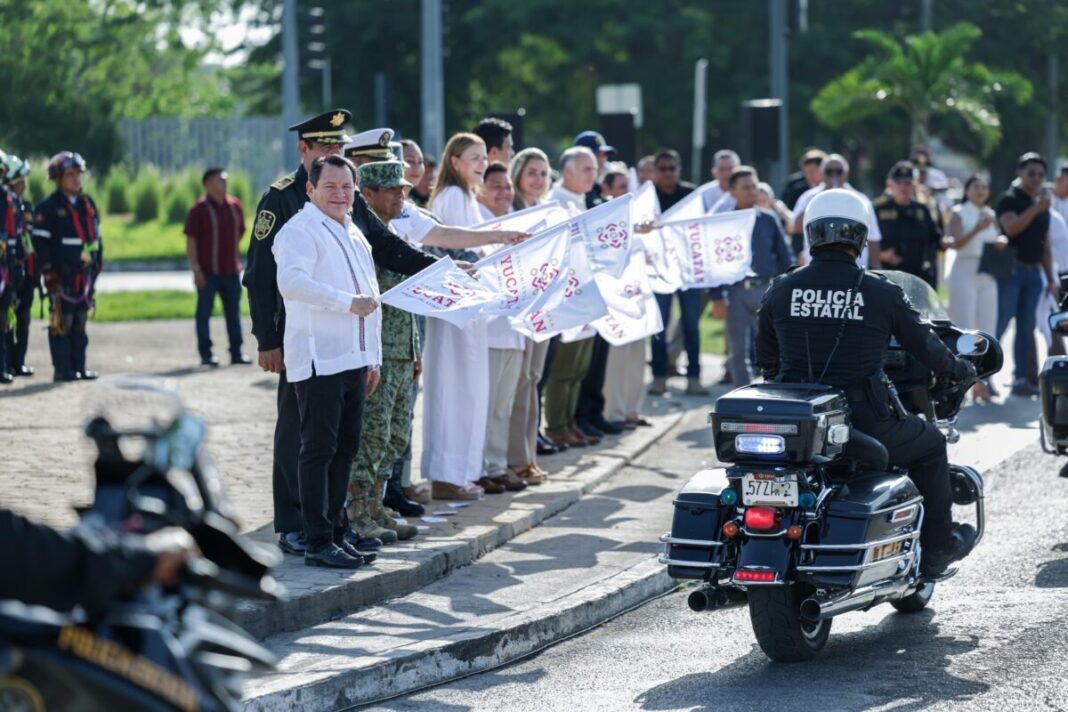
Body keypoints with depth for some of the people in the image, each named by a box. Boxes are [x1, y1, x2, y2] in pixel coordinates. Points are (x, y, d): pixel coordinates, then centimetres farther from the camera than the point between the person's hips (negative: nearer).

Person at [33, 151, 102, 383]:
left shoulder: (88, 205, 15)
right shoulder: (48, 208, -6)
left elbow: (96, 237, 21)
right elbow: (41, 243, -10)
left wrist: (97, 265, 16)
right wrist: (49, 273, -15)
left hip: (85, 274, 6)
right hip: (62, 276, -6)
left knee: (80, 321, 10)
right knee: (62, 321, -5)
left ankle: (79, 367, 15)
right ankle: (62, 369, -3)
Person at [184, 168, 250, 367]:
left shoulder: (235, 206, 9)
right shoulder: (200, 210, -7)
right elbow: (191, 240, -8)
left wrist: (237, 261, 16)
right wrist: (196, 269, -14)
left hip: (231, 270, 5)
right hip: (208, 272, -5)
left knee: (233, 312, 9)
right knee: (204, 312, 1)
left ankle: (236, 353, 15)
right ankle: (206, 354, 6)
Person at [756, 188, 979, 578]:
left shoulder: (780, 291, 3)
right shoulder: (881, 293, -4)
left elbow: (766, 360, 14)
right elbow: (924, 345, 9)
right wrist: (957, 368, 30)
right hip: (863, 421, -3)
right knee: (930, 444, 24)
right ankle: (937, 546, 31)